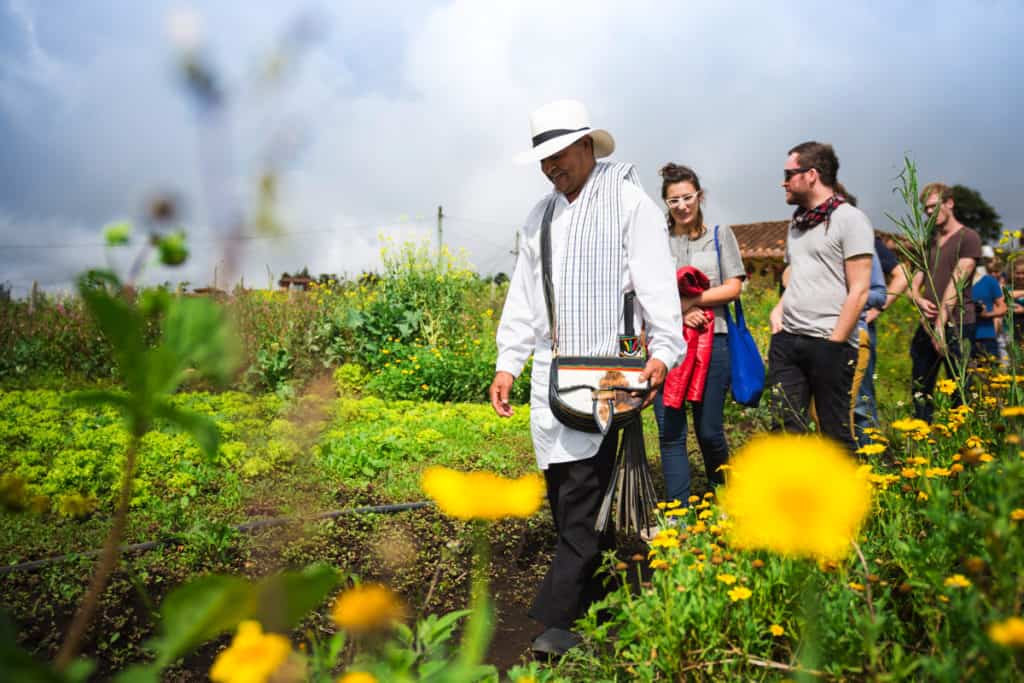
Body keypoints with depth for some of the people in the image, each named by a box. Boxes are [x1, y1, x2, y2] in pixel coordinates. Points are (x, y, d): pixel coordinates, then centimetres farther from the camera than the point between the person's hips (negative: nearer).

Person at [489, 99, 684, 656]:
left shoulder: (629, 202, 0)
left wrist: (663, 350, -21)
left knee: (583, 491, -10)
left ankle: (560, 619, -4)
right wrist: (507, 363, 12)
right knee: (563, 494, 8)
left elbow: (657, 282, -8)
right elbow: (522, 297, 19)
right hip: (551, 372, 6)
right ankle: (597, 599, 23)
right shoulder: (540, 217, 18)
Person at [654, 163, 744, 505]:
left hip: (711, 340, -1)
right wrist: (676, 312, -14)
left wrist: (689, 300, -10)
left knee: (709, 430, 4)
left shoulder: (720, 235, 9)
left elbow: (733, 288, 1)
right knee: (670, 433, 0)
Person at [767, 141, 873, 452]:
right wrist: (778, 310, 7)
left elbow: (858, 290, -9)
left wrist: (834, 344, -13)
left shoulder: (850, 219, -4)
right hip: (787, 340, 6)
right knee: (786, 427, 4)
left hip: (829, 343, -6)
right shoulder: (798, 222, 17)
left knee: (835, 431, 3)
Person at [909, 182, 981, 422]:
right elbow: (918, 276, 15)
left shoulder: (968, 238, -4)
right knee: (920, 387, 10)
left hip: (956, 324, -7)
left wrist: (941, 323, -20)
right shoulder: (930, 240, 17)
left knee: (960, 391, -4)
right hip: (927, 324, 7)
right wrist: (917, 298, -9)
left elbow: (956, 283, -13)